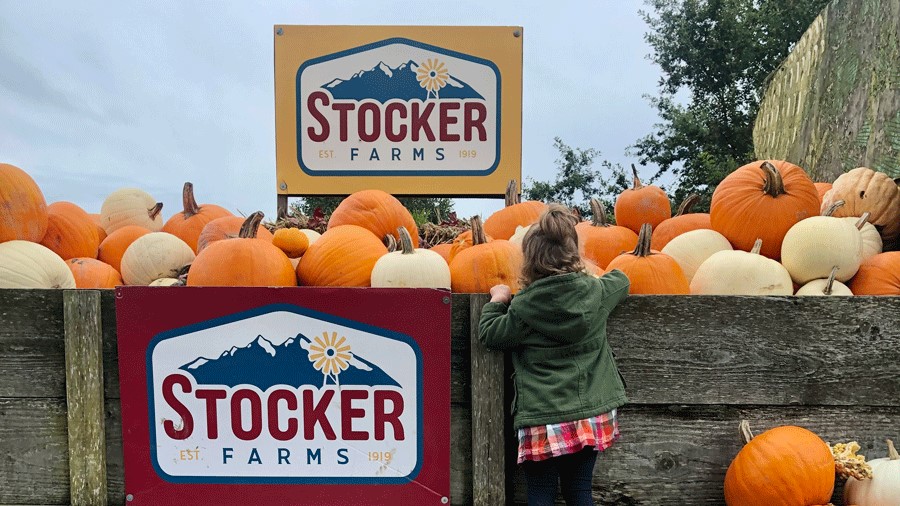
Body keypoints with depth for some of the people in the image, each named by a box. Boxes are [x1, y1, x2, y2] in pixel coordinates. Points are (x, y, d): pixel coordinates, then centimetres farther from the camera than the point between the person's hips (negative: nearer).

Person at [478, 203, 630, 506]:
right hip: (593, 416, 5)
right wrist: (588, 275, 35)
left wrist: (497, 300, 13)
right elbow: (621, 281, 20)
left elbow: (489, 334, -2)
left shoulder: (525, 306, -13)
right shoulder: (595, 291, -1)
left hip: (544, 420, -4)